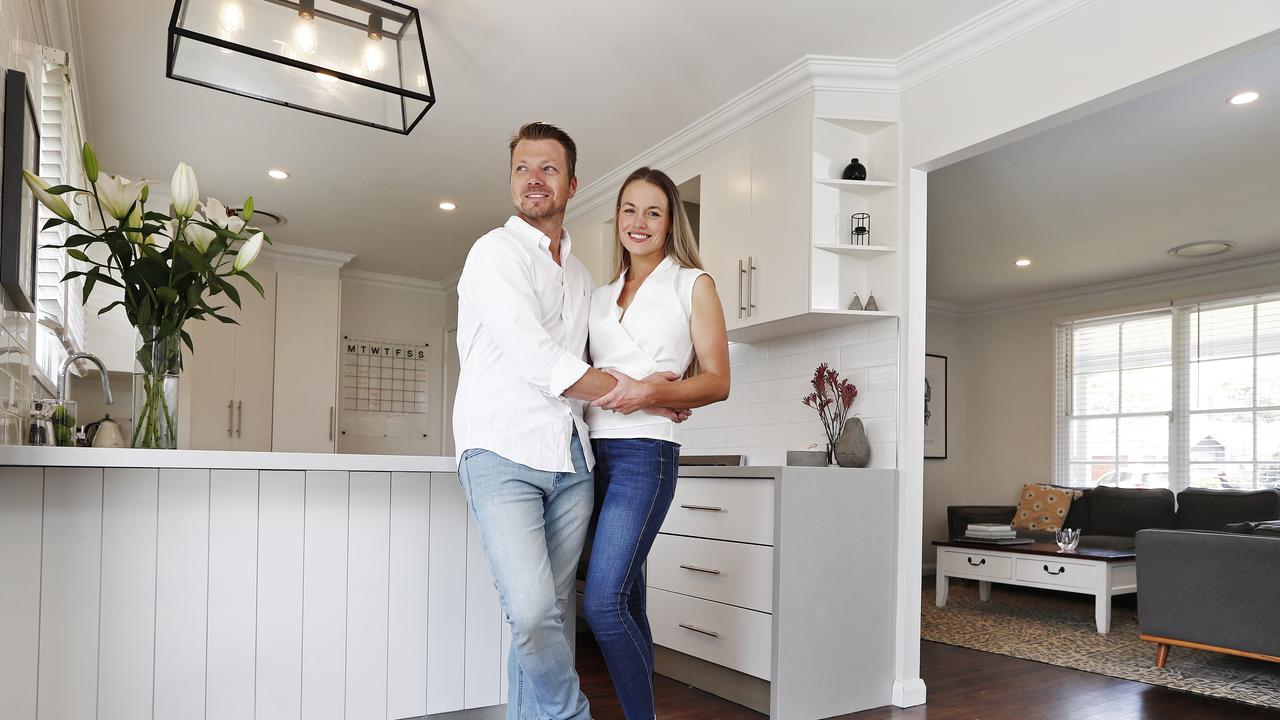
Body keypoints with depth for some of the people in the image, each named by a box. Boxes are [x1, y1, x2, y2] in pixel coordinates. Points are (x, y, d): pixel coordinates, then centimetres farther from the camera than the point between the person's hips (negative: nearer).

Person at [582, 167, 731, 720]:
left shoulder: (693, 284, 5)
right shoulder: (602, 296, 19)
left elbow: (717, 382, -1)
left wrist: (650, 393, -17)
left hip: (644, 451, -5)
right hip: (594, 451, 5)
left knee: (602, 602, -14)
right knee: (627, 601, 10)